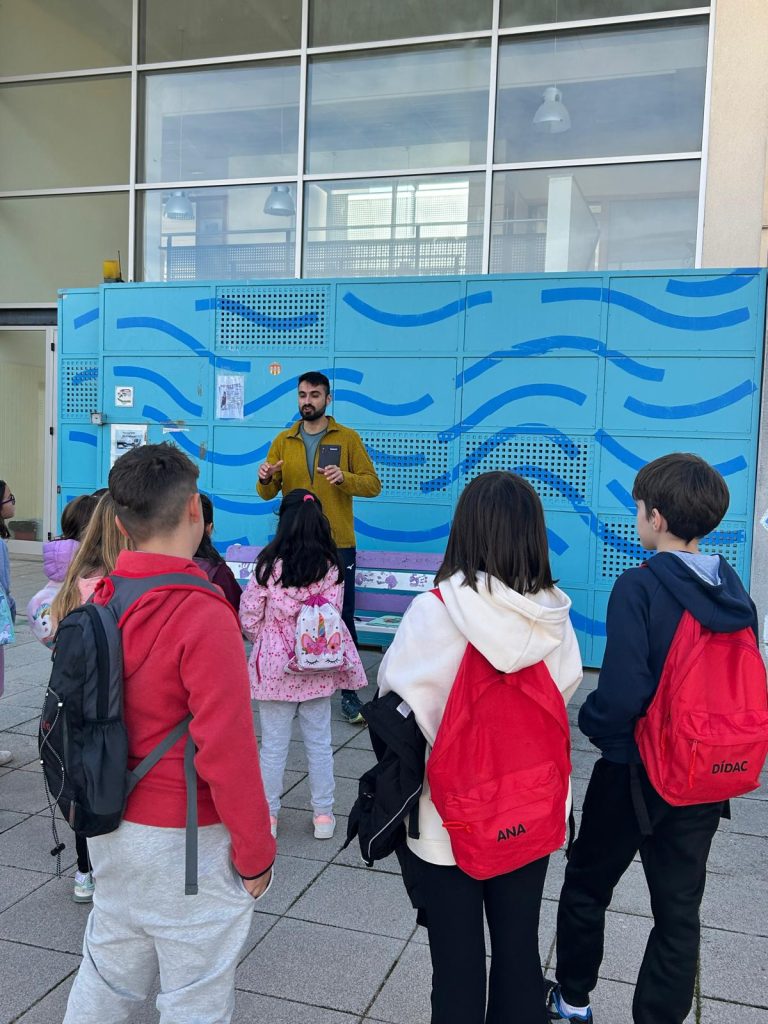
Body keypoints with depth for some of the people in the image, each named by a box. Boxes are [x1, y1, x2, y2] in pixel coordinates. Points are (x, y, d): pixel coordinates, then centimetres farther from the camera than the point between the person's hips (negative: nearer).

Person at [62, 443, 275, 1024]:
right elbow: (228, 752, -23)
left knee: (107, 977, 23)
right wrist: (255, 854, -10)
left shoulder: (99, 602, -2)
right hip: (187, 843, -7)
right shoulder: (204, 617, -24)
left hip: (111, 829, 7)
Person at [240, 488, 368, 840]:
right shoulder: (331, 567, -7)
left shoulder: (269, 564, -12)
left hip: (274, 666, -1)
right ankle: (323, 814, 23)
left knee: (273, 744, 10)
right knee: (319, 742, 14)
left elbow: (248, 618, -6)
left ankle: (267, 815, 21)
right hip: (318, 670, 2)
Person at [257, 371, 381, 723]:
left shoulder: (348, 438, 2)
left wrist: (344, 478, -21)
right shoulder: (283, 441, 9)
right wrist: (265, 479, -14)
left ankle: (349, 691, 9)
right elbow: (267, 493, 8)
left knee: (342, 618, 0)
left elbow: (373, 484, -3)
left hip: (338, 545, -2)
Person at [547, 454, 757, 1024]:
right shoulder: (735, 593, -2)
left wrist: (592, 724, -7)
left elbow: (622, 693, -27)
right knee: (680, 909, 16)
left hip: (635, 770, -4)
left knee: (587, 886, 19)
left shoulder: (640, 587, -21)